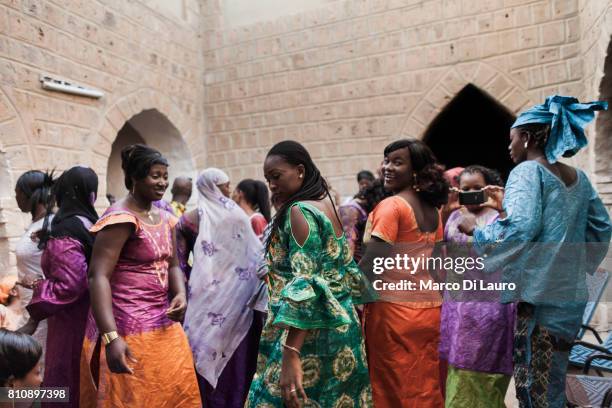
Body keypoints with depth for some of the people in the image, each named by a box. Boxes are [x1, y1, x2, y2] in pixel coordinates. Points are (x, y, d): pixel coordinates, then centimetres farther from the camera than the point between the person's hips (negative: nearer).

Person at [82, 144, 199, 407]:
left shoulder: (165, 218, 9)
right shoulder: (120, 218, -16)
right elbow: (98, 276, -22)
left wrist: (181, 294, -8)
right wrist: (111, 337, -31)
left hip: (164, 323, 8)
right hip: (129, 328, -8)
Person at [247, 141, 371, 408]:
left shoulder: (299, 211, -16)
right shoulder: (327, 204, 10)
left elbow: (305, 284, -24)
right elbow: (346, 270, 15)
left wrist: (290, 354, -26)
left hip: (311, 333, -9)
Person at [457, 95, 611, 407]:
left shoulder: (528, 170, -10)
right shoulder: (580, 179, 12)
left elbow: (519, 229, -24)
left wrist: (476, 229, -7)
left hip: (537, 294, -8)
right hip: (571, 294, 8)